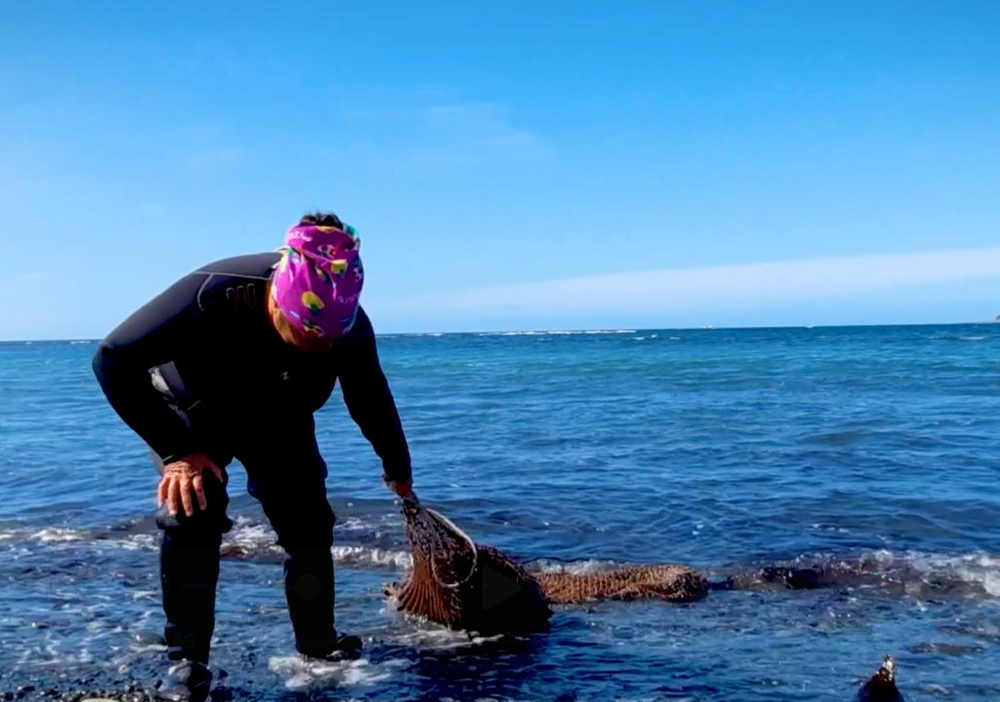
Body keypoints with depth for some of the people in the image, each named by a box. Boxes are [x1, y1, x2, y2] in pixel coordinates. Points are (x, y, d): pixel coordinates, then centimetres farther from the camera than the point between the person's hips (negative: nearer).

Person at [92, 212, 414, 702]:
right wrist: (174, 452, -31)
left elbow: (372, 402, -9)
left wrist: (398, 470, 5)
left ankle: (318, 641, 19)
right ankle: (186, 660, -3)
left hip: (279, 420, 3)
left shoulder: (350, 327, -30)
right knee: (192, 517, -20)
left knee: (310, 524, -2)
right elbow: (114, 361, -30)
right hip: (195, 413, -2)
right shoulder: (212, 295, -42)